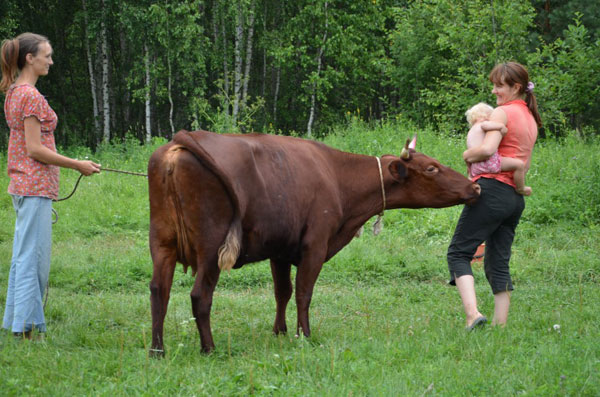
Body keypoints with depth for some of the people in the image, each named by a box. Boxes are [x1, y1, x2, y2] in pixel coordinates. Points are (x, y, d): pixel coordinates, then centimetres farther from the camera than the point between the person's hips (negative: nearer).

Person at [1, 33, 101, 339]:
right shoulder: (31, 96, -16)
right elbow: (34, 149, -18)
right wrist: (77, 165, -13)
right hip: (36, 185, -10)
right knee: (34, 257, -6)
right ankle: (26, 325, -3)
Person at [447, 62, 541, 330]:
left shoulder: (502, 113, -7)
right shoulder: (530, 119, 20)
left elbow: (488, 149, -21)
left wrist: (468, 155, -3)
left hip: (492, 189, -8)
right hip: (516, 197, 8)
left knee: (458, 252, -4)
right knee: (498, 264, 12)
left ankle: (473, 314, -21)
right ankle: (500, 326, 8)